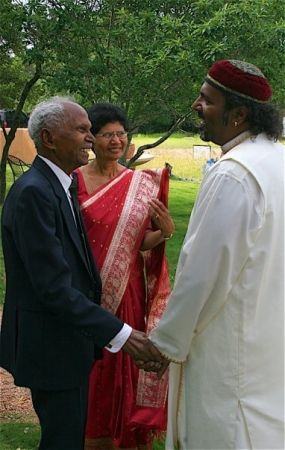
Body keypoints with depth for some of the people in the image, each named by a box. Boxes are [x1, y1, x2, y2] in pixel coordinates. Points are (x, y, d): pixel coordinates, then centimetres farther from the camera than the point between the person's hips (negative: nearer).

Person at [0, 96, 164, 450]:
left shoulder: (57, 186, 10)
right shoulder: (32, 192, -22)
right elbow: (53, 286, -26)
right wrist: (119, 334, -26)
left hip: (69, 340, 10)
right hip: (50, 346, -10)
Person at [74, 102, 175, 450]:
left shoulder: (142, 185, 2)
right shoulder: (74, 180, -5)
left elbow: (142, 243, 4)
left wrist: (164, 232, -15)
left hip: (127, 292, 2)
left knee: (123, 370, 12)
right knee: (91, 372, 10)